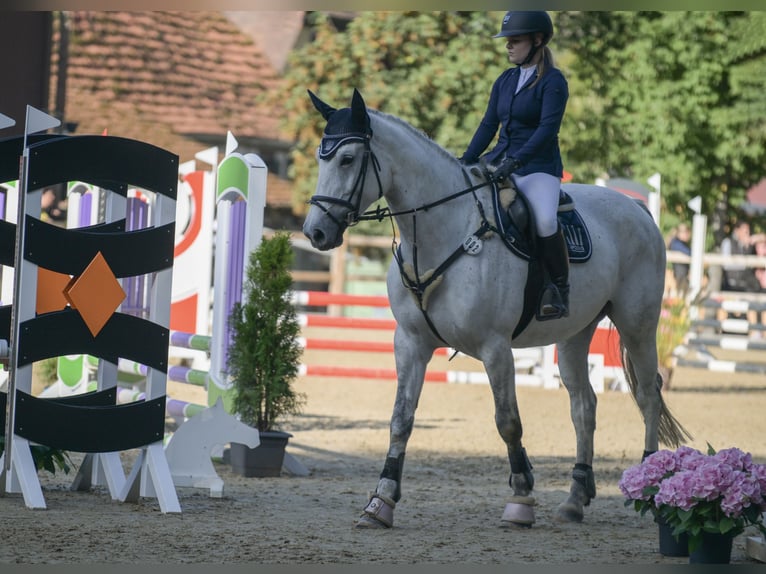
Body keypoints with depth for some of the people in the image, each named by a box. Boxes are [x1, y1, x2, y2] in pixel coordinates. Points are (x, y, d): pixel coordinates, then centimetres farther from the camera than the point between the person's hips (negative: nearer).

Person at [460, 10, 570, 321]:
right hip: (500, 161, 8)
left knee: (545, 221, -34)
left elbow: (548, 128, -20)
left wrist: (516, 161, -30)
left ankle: (560, 290, -19)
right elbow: (488, 125, 12)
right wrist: (464, 163, 0)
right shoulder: (505, 81, 12)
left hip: (538, 168, -8)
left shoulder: (552, 81, -9)